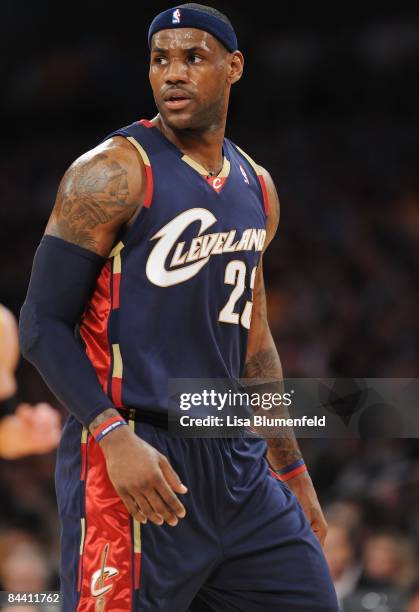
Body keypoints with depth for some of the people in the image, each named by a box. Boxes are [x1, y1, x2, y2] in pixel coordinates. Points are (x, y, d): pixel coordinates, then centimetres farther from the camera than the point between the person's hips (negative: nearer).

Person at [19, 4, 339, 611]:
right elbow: (42, 323, -10)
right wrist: (114, 436, -22)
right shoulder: (114, 173, -7)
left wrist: (292, 471, 24)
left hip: (235, 460, 7)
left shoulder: (256, 189, 15)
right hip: (135, 458, -7)